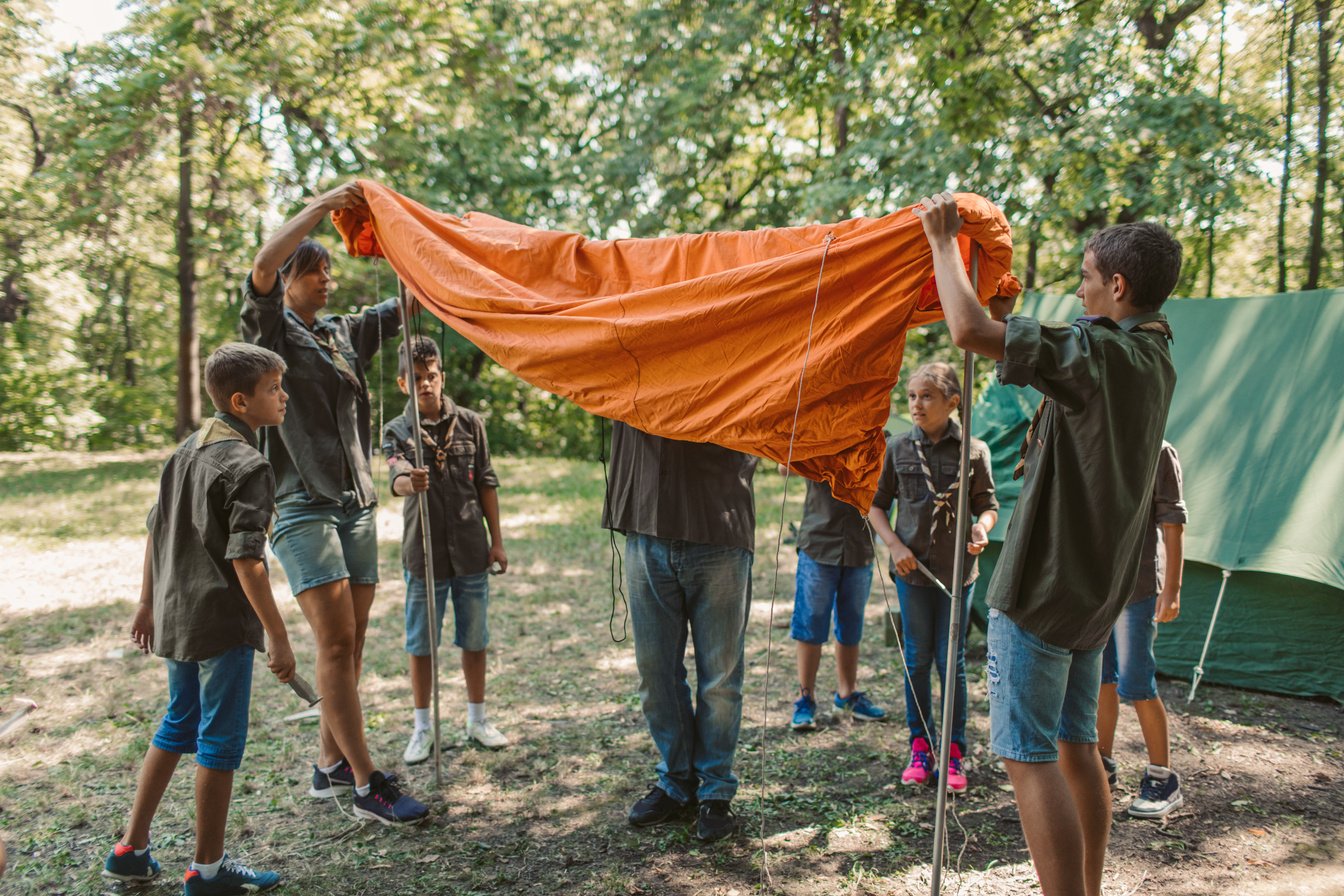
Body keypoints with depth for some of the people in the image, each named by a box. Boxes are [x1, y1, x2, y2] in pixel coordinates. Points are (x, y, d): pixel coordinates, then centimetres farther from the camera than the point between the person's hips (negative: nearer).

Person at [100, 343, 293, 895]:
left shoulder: (189, 449, 10)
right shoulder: (247, 465, -18)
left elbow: (157, 528, 15)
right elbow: (245, 560, -22)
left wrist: (147, 602, 23)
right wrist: (278, 636, -19)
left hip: (175, 615, 9)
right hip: (222, 621, -9)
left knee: (178, 727, 22)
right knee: (220, 742, 4)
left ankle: (131, 849, 31)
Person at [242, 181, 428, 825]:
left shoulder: (346, 332, 16)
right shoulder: (271, 330, 0)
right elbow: (262, 266, -18)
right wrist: (322, 205, -17)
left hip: (356, 502, 6)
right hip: (302, 503, -6)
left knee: (350, 645, 9)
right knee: (335, 642, -10)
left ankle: (330, 766, 22)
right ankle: (368, 785, -4)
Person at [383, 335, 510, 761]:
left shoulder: (470, 423, 3)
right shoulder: (396, 431, -2)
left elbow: (486, 485, 7)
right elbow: (397, 477, -22)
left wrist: (497, 542, 6)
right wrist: (409, 482, -46)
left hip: (471, 551, 1)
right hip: (424, 553, -1)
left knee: (474, 639, 11)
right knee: (421, 644, 8)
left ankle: (477, 719, 27)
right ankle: (422, 729, 23)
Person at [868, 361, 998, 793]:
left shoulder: (974, 451, -2)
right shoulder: (898, 448, 1)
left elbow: (988, 506, 7)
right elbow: (876, 505, 8)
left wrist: (981, 529, -15)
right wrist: (894, 545, -6)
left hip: (957, 570, -1)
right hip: (912, 568, 1)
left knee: (951, 661, 4)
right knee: (917, 659, 8)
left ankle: (953, 755, 16)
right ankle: (920, 749, 21)